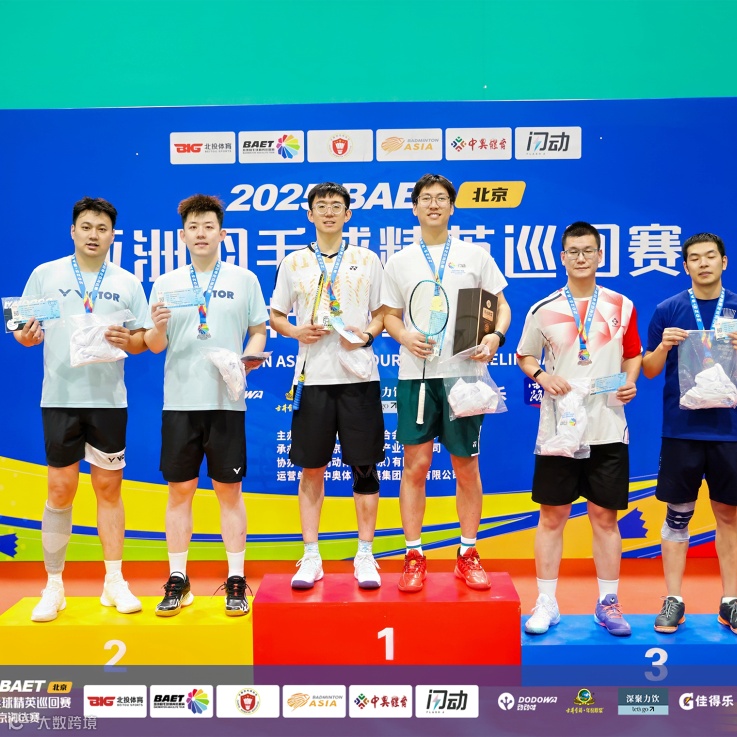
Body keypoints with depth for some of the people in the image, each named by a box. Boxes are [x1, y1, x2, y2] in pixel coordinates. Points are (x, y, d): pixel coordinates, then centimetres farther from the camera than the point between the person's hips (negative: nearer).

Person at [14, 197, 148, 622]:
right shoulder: (45, 275, 5)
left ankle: (115, 582, 16)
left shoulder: (128, 283, 7)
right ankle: (54, 586, 14)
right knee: (61, 491, 2)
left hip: (110, 399, 1)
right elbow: (26, 330, 7)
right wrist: (27, 336, -14)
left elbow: (144, 340, 6)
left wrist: (128, 341, -15)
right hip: (60, 398, -1)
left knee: (109, 489, 6)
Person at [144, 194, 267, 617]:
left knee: (229, 489, 4)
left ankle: (236, 582, 13)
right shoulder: (166, 283, 9)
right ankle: (178, 581, 17)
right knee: (180, 490, 6)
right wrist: (158, 327, -14)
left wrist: (245, 359, -11)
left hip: (227, 400, -1)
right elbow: (155, 345, 7)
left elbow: (259, 332, 8)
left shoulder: (244, 280, 7)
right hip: (179, 401, 1)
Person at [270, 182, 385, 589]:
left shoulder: (367, 259, 8)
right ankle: (311, 558, 14)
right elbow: (276, 316, 13)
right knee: (311, 468, 4)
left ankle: (365, 556, 13)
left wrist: (367, 335, -10)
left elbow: (383, 313, 10)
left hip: (358, 376, 0)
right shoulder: (294, 262, 10)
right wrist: (297, 332, -7)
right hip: (313, 377, 1)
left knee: (364, 467, 2)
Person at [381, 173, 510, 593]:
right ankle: (414, 557, 11)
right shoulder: (400, 261, 10)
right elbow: (390, 315, 13)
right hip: (416, 374, 1)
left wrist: (496, 335, -11)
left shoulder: (475, 255, 7)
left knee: (467, 466, 6)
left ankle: (468, 555, 18)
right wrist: (405, 336, -8)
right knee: (415, 465, 1)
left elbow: (501, 305, 9)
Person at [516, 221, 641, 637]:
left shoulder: (622, 306, 5)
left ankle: (608, 604, 19)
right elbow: (524, 356, 11)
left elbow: (634, 355, 13)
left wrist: (630, 382, -7)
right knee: (552, 516, 4)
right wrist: (542, 376, -10)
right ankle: (546, 604, 15)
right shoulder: (543, 310, 2)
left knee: (605, 516, 7)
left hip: (608, 428, 1)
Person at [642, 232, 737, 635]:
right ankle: (673, 601, 14)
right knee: (677, 514, 4)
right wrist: (663, 347, -15)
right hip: (681, 430, -1)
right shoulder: (668, 310, 2)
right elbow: (650, 370, 4)